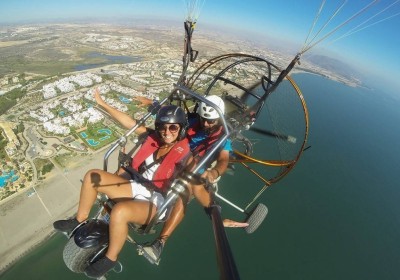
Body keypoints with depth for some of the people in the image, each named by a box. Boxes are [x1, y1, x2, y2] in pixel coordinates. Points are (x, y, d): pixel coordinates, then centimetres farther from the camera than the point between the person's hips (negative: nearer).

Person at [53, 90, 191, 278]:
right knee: (92, 176, 0)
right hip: (137, 187, 6)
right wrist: (102, 104, 5)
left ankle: (110, 259, -2)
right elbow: (129, 123, 1)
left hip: (155, 202, -6)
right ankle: (79, 221, 20)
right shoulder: (154, 137, -4)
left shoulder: (183, 154, -18)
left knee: (119, 211, -34)